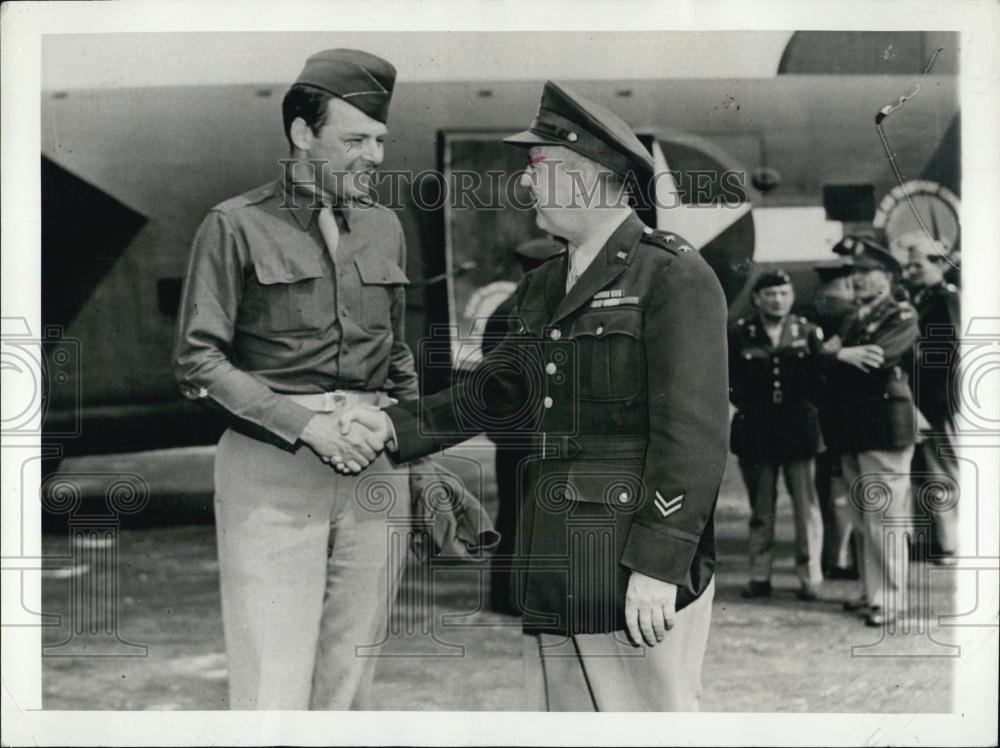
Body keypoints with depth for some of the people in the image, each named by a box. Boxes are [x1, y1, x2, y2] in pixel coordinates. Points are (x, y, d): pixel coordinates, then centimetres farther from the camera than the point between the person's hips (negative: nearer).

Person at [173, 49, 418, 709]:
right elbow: (199, 361, -5)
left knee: (349, 687, 8)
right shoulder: (238, 225, -1)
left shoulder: (384, 227, 13)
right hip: (271, 473, -4)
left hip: (375, 468, 5)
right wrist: (304, 424, -14)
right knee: (273, 692, -6)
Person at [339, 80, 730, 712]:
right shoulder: (544, 288, 17)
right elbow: (496, 395, 22)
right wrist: (396, 425, 10)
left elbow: (694, 433, -15)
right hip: (555, 572, 8)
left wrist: (659, 564, -19)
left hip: (638, 571, -8)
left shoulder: (675, 276, -9)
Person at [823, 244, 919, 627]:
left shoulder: (902, 315, -5)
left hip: (884, 425, -8)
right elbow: (829, 361, 7)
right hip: (852, 427, 8)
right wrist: (842, 355, -12)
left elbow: (879, 356, -20)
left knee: (883, 518, -6)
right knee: (862, 519, 13)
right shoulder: (852, 320, 19)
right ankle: (871, 591, 22)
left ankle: (887, 599, 0)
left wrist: (838, 354, -11)